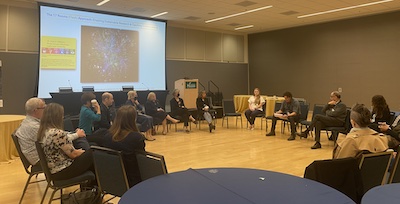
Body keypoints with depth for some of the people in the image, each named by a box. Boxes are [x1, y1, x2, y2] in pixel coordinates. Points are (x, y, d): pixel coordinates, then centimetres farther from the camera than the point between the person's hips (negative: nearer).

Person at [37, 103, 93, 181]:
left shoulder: (43, 131, 2)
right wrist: (85, 151, 1)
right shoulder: (57, 133, -28)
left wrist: (77, 134, 30)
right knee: (91, 155, 5)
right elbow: (73, 154, -20)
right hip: (63, 171, -10)